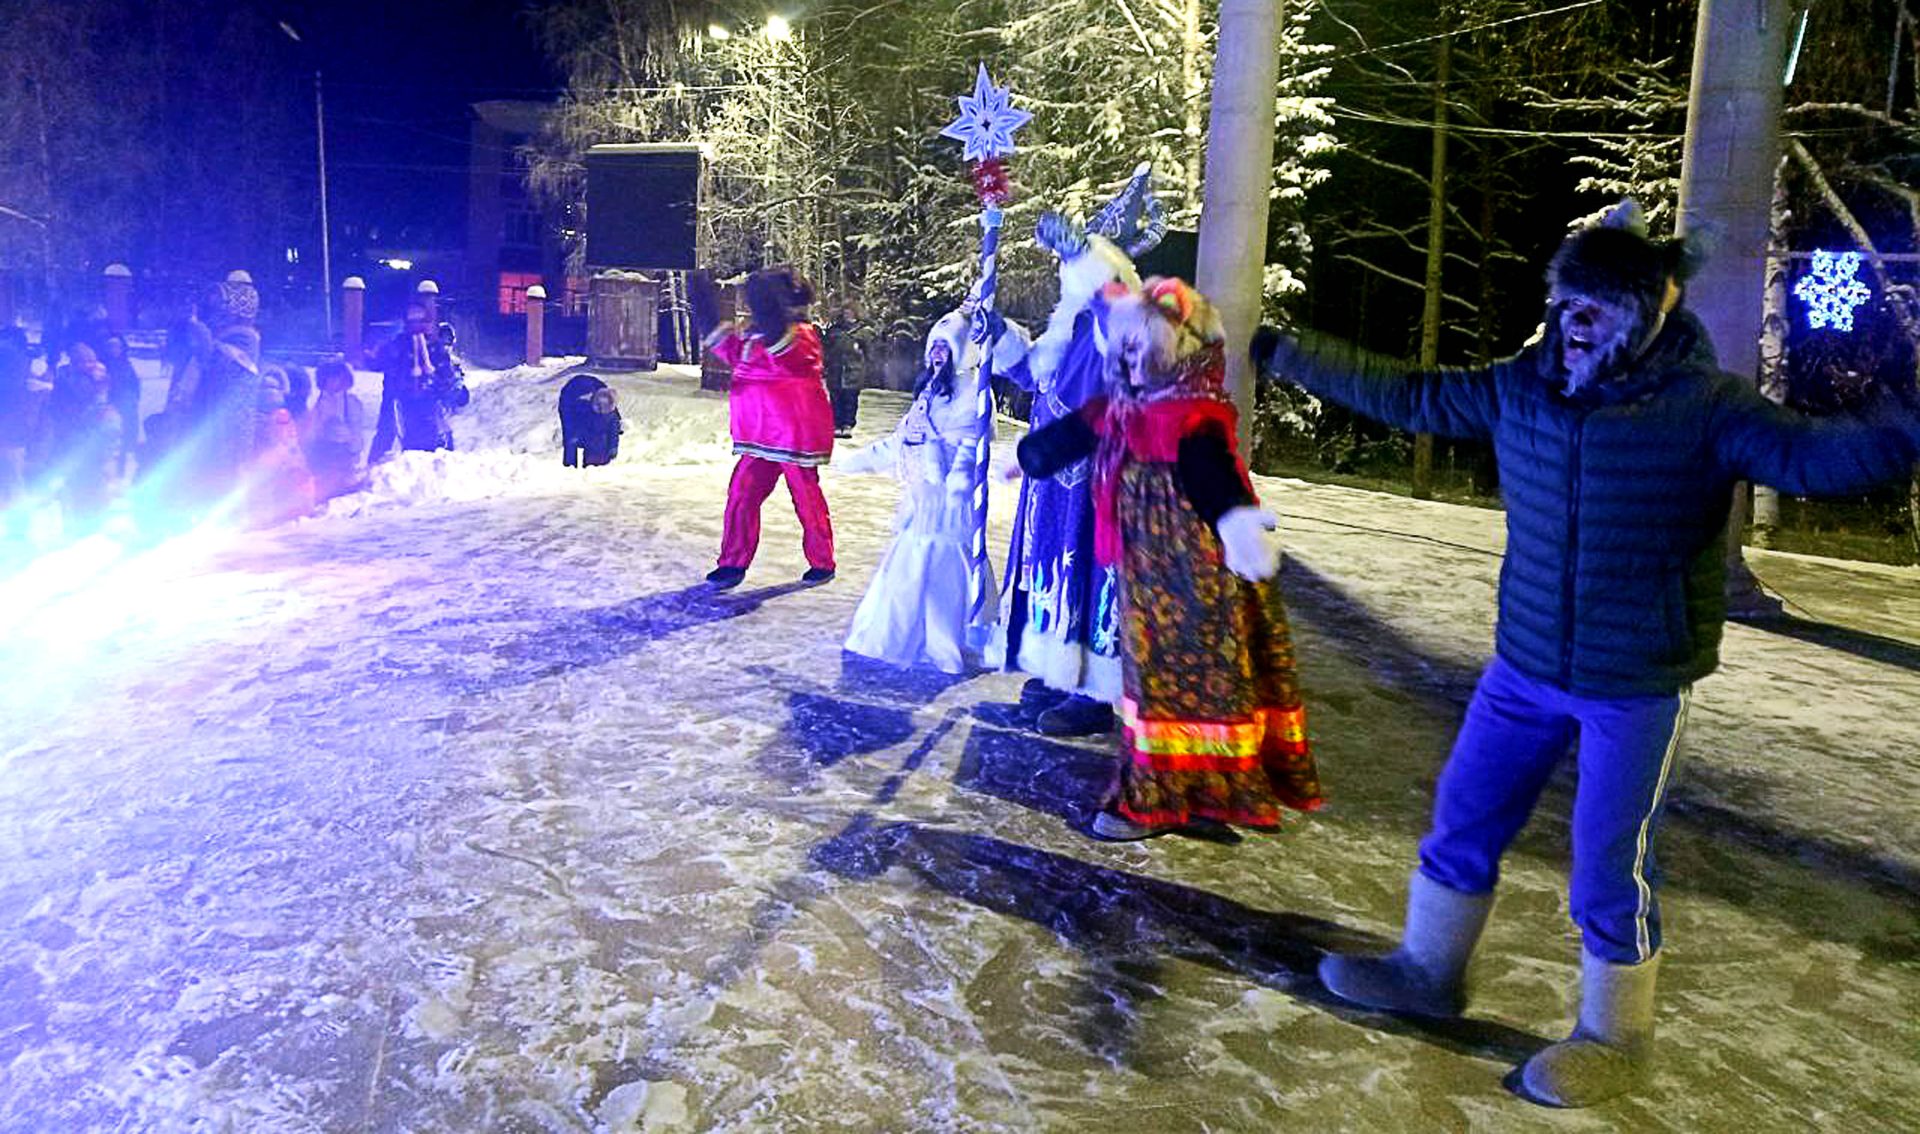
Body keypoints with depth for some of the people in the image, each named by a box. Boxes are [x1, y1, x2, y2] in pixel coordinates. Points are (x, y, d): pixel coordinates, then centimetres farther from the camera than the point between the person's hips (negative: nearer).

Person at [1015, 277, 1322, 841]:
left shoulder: (1196, 417, -20)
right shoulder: (1124, 409, 7)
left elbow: (1210, 470, -37)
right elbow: (1074, 433, 21)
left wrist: (1234, 519, -56)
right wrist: (1025, 456, 34)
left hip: (1197, 573, -9)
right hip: (1148, 571, 9)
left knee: (1180, 675, 1)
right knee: (1153, 667, 16)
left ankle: (1154, 799, 9)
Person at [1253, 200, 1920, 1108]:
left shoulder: (1702, 407, -15)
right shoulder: (1521, 388, -1)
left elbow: (1817, 453, -29)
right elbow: (1400, 393, 8)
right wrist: (1282, 351, 11)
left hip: (1637, 687, -5)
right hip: (1524, 666, 5)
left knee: (1608, 865, 5)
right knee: (1462, 820, 16)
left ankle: (1616, 1039, 28)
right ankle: (1428, 971, 38)